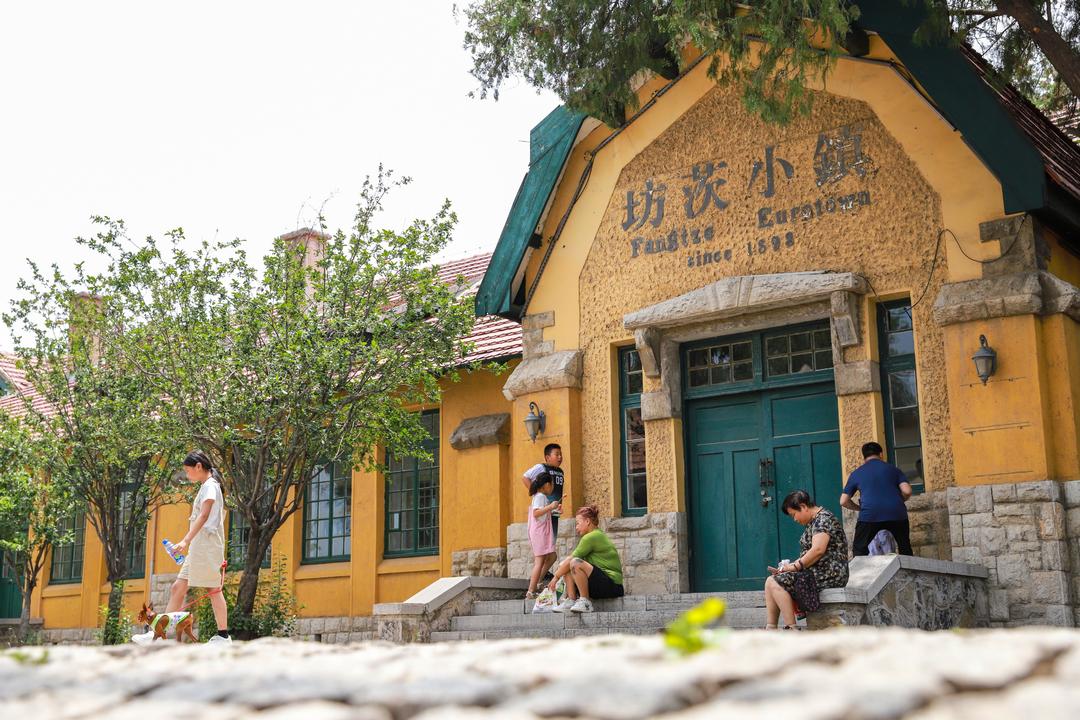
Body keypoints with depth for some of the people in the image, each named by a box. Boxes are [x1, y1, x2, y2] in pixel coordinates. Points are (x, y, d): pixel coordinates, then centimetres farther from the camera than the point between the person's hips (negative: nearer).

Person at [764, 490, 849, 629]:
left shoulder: (823, 519, -11)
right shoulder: (814, 522, 21)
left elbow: (818, 550, -24)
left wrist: (795, 566, -15)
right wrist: (787, 568, 4)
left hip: (828, 575, -11)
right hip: (816, 572, 11)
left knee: (775, 584, -19)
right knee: (771, 581, 3)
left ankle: (791, 628, -19)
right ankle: (770, 629, -5)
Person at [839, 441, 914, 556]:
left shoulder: (856, 474, 15)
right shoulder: (893, 469, 15)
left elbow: (843, 501, 11)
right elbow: (907, 491, 1)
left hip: (870, 516, -1)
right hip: (896, 514, 1)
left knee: (859, 552, 11)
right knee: (905, 550, 19)